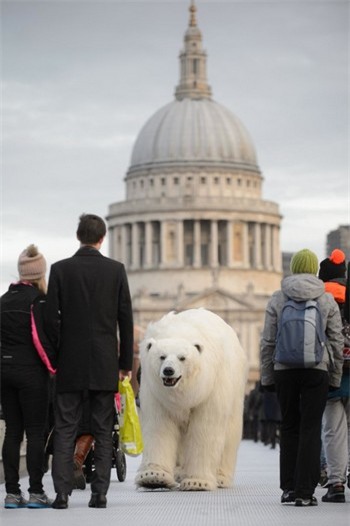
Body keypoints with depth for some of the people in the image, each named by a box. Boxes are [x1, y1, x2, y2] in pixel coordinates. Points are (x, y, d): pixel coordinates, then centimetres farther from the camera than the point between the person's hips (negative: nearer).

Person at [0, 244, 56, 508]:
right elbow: (42, 338, -16)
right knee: (35, 432, -1)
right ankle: (36, 492, -2)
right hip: (31, 371, -6)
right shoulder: (39, 300, -11)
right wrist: (54, 368, -7)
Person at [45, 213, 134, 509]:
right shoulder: (116, 270, 0)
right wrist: (126, 362, 6)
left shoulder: (60, 269, -1)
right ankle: (100, 493, 2)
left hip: (70, 363, 0)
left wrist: (56, 356, 7)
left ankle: (62, 493, -5)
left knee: (65, 430, 2)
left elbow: (51, 318, -4)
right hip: (105, 363, 0)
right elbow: (126, 319, 0)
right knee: (103, 431, 5)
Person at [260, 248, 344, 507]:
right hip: (316, 370, -1)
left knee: (289, 427, 13)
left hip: (284, 370, 1)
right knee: (311, 429, 1)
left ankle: (288, 487, 11)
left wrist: (267, 376, 9)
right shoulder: (327, 301, 2)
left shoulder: (278, 299, 2)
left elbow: (268, 342, 2)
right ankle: (305, 492, -3)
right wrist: (335, 377, 10)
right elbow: (337, 342, 3)